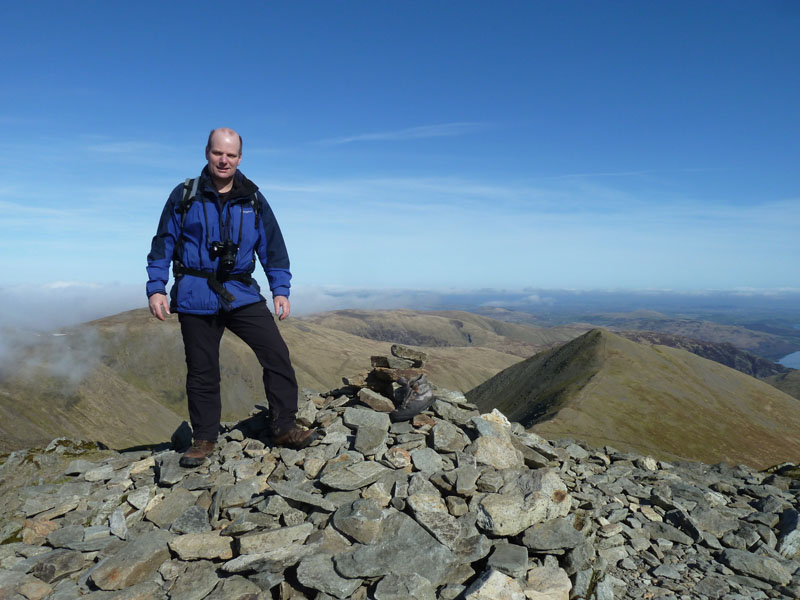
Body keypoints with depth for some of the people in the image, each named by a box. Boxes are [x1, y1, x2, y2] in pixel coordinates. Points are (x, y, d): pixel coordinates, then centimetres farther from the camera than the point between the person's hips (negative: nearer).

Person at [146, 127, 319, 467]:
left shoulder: (253, 200, 6)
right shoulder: (184, 196, 2)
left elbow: (272, 246, 8)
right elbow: (163, 244, 5)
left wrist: (281, 290, 2)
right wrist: (156, 288, -3)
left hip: (241, 295, 1)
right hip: (195, 297, -1)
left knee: (277, 354, -10)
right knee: (202, 371, 6)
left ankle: (283, 428, 3)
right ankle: (204, 439, 22)